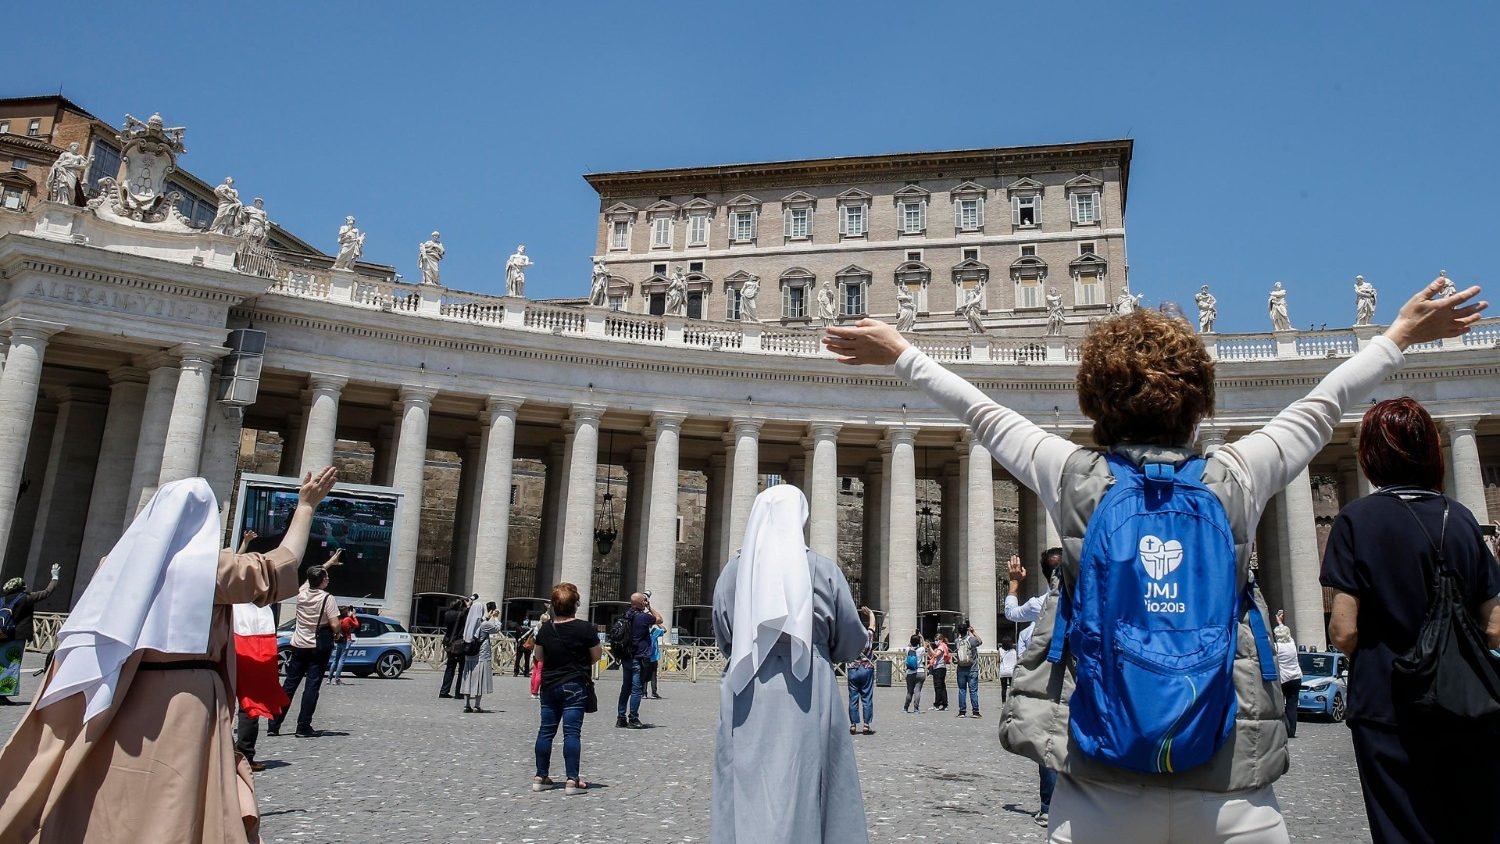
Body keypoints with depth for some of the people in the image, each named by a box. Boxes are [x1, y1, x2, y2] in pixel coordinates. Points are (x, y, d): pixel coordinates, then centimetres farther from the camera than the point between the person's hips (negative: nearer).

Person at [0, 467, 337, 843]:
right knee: (169, 810, 1)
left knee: (105, 806, 12)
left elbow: (86, 637, 11)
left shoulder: (123, 560, 8)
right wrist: (306, 505, 10)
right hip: (185, 703, -5)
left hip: (121, 704, 5)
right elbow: (283, 563, 2)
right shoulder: (211, 565, -6)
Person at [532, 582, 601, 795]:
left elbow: (539, 657, 13)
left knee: (546, 730, 11)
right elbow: (596, 656, -5)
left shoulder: (545, 628, 0)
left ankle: (541, 777, 17)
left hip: (550, 685, 4)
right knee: (572, 731, -4)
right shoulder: (584, 628, -13)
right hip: (576, 686, -4)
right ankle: (573, 779, -5)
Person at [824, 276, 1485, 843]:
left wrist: (900, 353, 28)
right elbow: (1318, 411, 16)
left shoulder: (1073, 475, -1)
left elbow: (983, 415, 12)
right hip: (1231, 789, 1)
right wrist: (1402, 335, 34)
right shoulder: (1236, 478, 0)